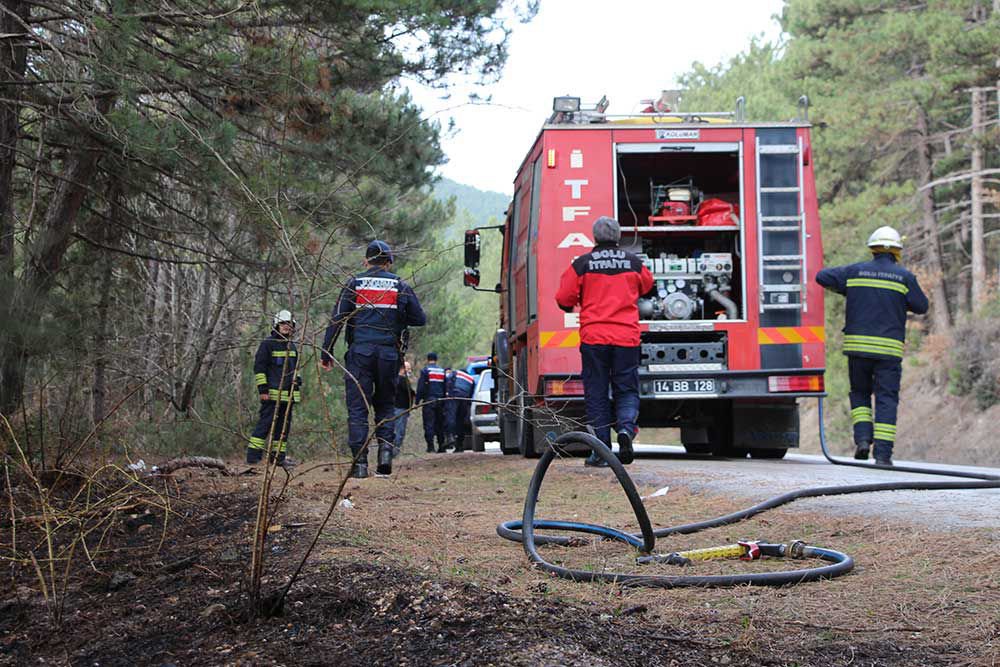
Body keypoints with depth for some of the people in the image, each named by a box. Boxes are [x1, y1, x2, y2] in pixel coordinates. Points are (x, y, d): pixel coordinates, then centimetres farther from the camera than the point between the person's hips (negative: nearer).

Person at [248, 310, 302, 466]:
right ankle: (253, 455, -10)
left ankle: (279, 456, 13)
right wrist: (262, 389, -13)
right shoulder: (267, 344, -4)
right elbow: (259, 367, -7)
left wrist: (297, 386, 21)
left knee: (284, 424, 8)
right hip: (272, 393, -8)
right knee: (266, 423, -11)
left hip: (288, 394, 8)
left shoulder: (292, 346, 19)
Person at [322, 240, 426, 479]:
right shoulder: (400, 286, 9)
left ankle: (360, 462, -6)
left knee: (357, 408, 0)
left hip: (360, 352, -1)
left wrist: (326, 353, 2)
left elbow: (337, 320, 0)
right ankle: (386, 446, -4)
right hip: (389, 353, 2)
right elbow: (420, 319, 9)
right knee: (385, 405, 17)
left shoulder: (354, 284, 5)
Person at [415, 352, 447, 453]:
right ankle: (441, 446, 11)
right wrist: (444, 401, 21)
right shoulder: (442, 371, 12)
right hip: (440, 401, 5)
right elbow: (445, 387, 16)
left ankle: (430, 445, -13)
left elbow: (420, 388, -8)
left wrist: (417, 401, -4)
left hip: (429, 400, -5)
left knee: (429, 424, -5)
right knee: (440, 424, 11)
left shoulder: (425, 370, -4)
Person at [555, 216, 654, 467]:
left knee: (596, 394, 6)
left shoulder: (582, 264, -2)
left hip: (593, 337, -1)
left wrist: (572, 307, 24)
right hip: (627, 338, 1)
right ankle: (626, 427, -19)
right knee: (627, 390, 10)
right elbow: (647, 285, 24)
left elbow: (564, 299, 2)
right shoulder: (634, 262, 5)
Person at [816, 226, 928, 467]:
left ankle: (862, 438, 0)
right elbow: (921, 306, 7)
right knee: (886, 399, 2)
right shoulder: (904, 277, 0)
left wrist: (845, 289, 20)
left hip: (857, 346, 2)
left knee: (860, 394, 18)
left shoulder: (855, 271, 3)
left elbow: (822, 276, 6)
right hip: (889, 348, -1)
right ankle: (883, 453, -5)